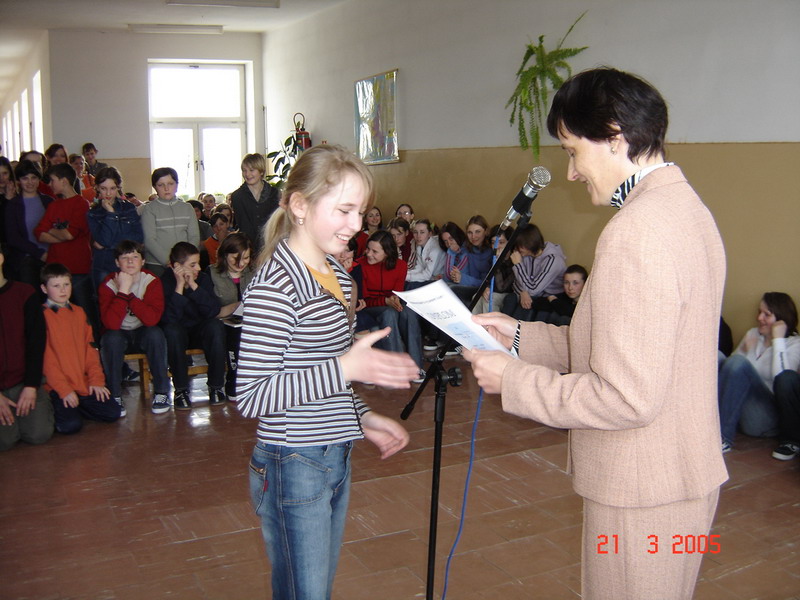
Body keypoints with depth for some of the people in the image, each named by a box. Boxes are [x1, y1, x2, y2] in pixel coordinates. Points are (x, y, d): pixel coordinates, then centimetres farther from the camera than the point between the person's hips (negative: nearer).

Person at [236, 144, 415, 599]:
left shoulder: (337, 275, 8)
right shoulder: (276, 286, -21)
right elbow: (252, 396, -24)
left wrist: (363, 417, 9)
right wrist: (346, 367, -28)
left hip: (336, 459, 9)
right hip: (294, 468, -9)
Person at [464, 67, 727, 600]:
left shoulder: (637, 232, -25)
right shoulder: (685, 206, 8)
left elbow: (627, 397, -27)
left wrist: (514, 381, -15)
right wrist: (524, 336, 8)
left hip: (643, 491, -10)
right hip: (685, 475, 10)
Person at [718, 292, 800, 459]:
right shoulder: (752, 334, 16)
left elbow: (781, 379, -19)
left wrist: (778, 339, -15)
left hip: (767, 419, -5)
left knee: (739, 362, -27)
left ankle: (723, 438, -29)